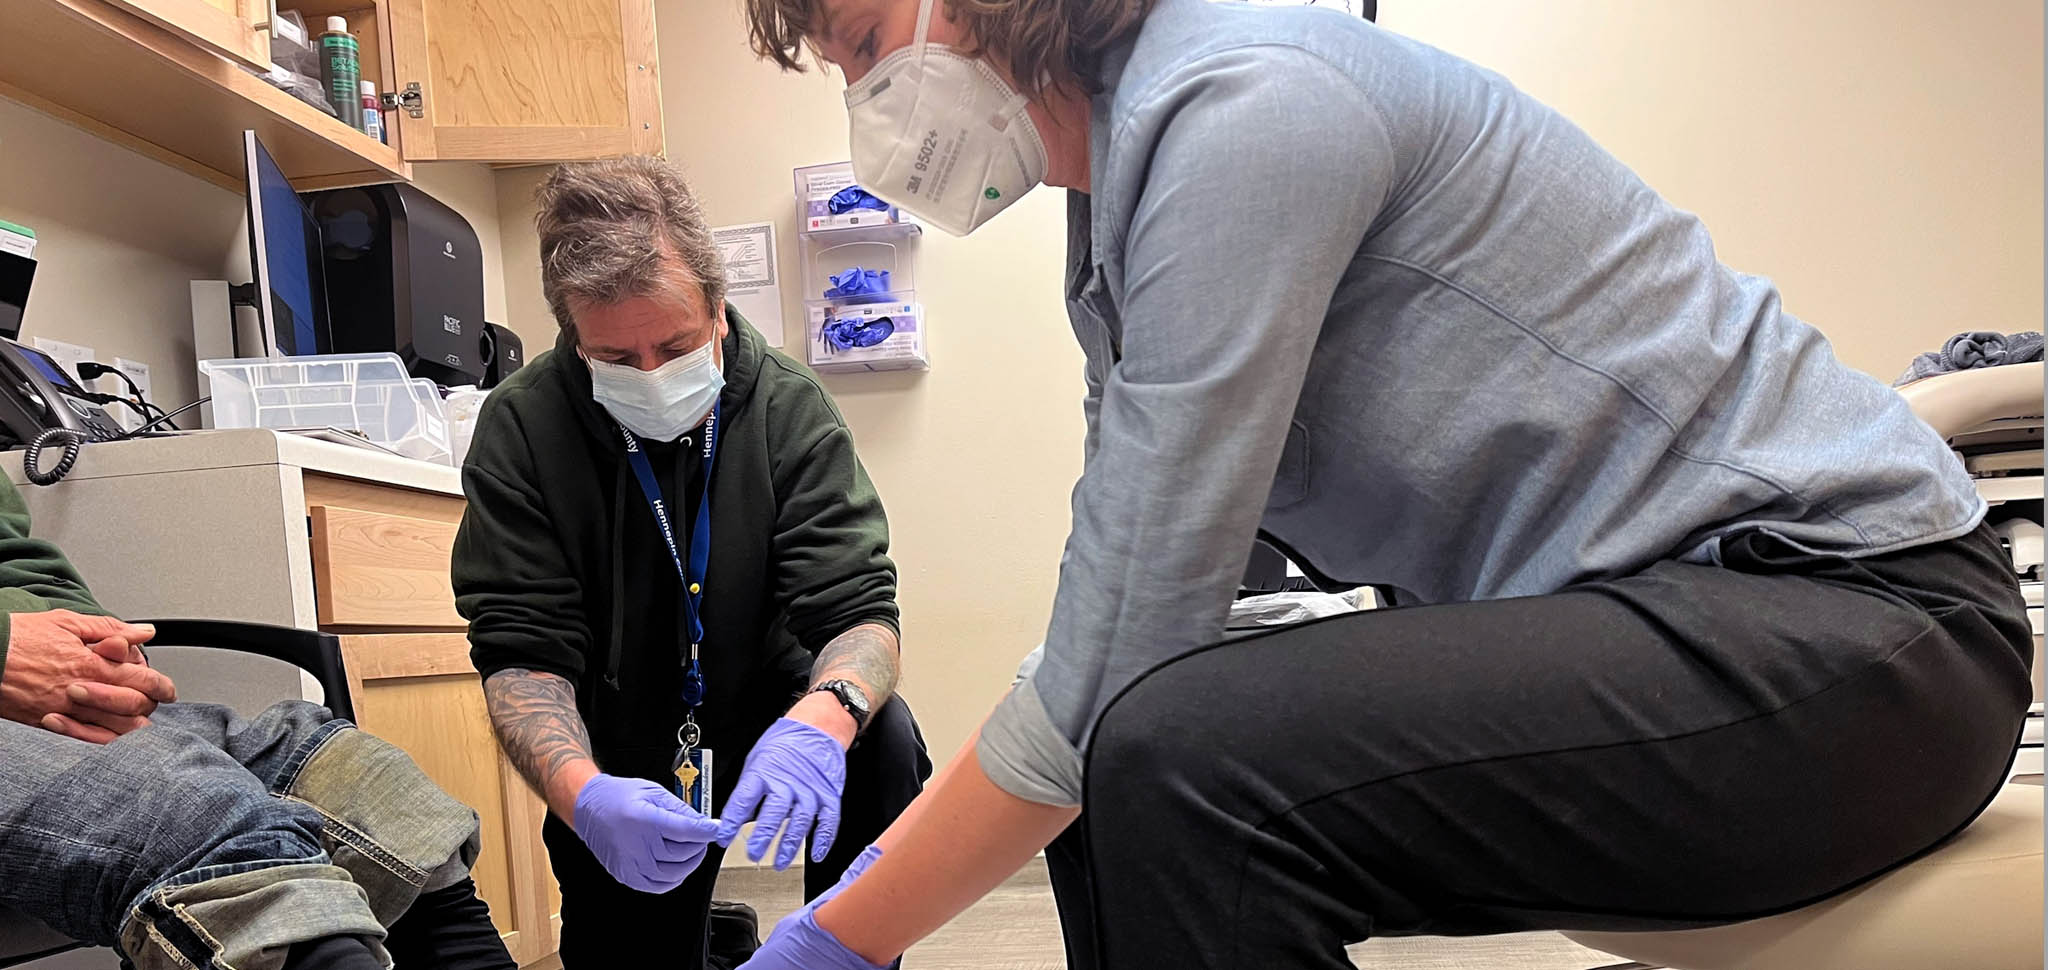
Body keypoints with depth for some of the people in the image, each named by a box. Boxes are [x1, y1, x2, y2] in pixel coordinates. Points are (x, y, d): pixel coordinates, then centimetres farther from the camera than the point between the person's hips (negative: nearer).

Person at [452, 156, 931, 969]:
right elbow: (519, 651, -18)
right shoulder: (520, 430, -15)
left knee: (882, 743, -29)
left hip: (773, 712, -1)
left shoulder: (789, 406, -16)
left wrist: (825, 715, -46)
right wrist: (582, 794, -39)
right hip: (622, 762, 1)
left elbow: (858, 607, -22)